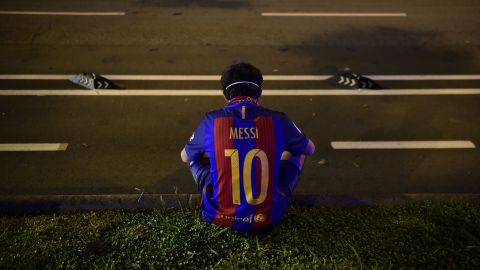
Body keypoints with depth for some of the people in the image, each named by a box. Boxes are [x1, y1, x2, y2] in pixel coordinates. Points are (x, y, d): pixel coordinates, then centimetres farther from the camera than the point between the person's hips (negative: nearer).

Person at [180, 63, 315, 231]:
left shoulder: (211, 121, -8)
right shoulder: (277, 120, -8)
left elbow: (185, 157, 12)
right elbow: (310, 150, 12)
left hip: (220, 217, 0)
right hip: (268, 219, 0)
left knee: (195, 155, 22)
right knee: (297, 152, 21)